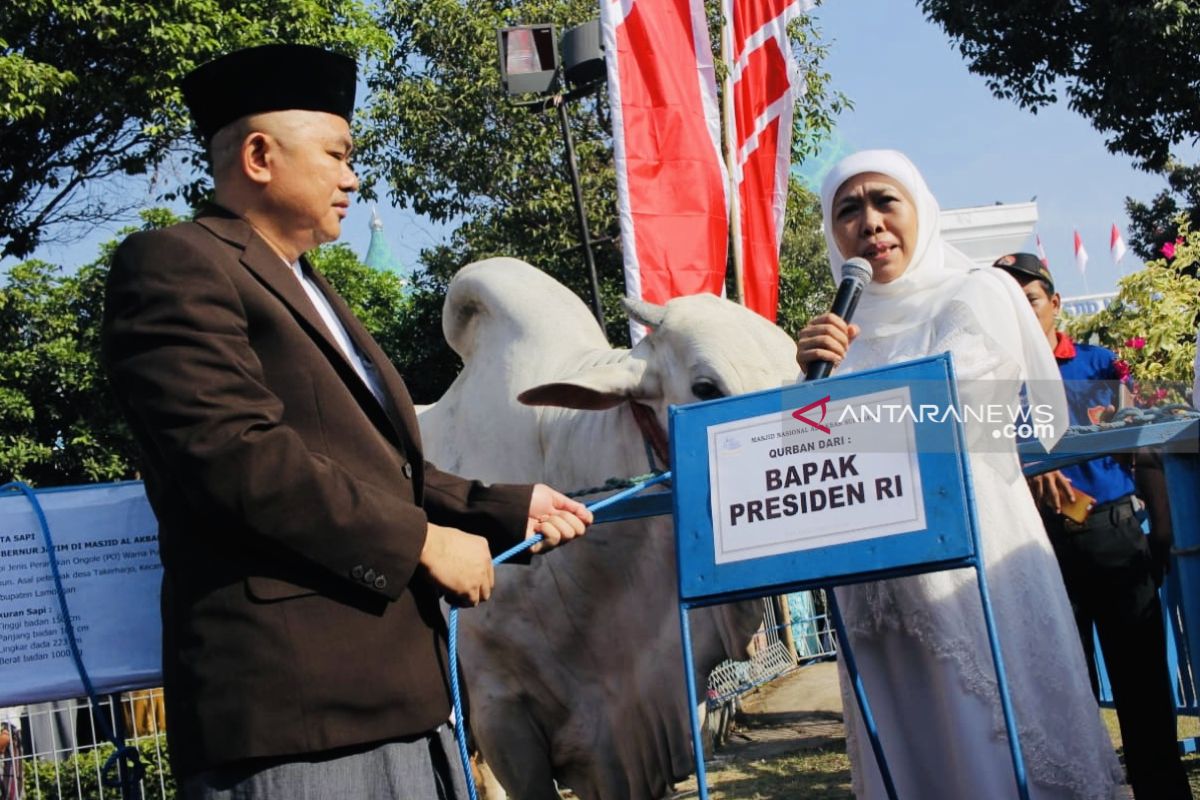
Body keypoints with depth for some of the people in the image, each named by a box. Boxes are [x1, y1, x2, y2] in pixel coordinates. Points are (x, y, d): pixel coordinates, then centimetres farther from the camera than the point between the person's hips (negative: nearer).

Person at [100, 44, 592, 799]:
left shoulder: (309, 292, 24)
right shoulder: (176, 266, -7)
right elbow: (239, 455, -19)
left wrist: (509, 508, 18)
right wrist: (421, 541, -15)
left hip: (394, 685, 9)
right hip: (292, 695, -9)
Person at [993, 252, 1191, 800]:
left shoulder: (1101, 364, 7)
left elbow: (1143, 449, 8)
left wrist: (1164, 525, 2)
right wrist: (1026, 472, -28)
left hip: (1117, 533, 1)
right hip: (1043, 542, 0)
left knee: (1141, 672, 4)